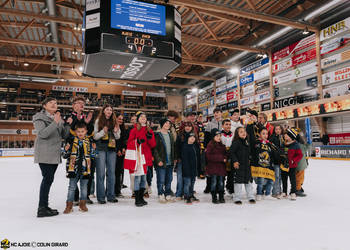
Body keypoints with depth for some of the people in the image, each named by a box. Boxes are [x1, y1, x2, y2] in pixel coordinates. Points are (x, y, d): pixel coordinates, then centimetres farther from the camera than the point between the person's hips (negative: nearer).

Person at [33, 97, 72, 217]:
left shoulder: (58, 118, 16)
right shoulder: (40, 117, -3)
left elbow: (64, 136, 12)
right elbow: (42, 134, -18)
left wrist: (67, 124, -3)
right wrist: (55, 123, -26)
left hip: (55, 154, 7)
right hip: (44, 154, -7)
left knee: (48, 179, 10)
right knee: (48, 178, -11)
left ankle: (44, 206, 19)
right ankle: (42, 209, -5)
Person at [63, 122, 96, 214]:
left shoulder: (88, 141, 5)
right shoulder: (71, 141, -1)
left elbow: (92, 155, 11)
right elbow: (65, 156, 3)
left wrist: (93, 149, -6)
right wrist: (66, 150, -17)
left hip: (85, 168, 2)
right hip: (74, 168, -2)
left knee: (84, 187, 12)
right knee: (72, 187, 5)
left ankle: (83, 204, 26)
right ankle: (69, 205, 15)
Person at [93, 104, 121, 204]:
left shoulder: (114, 121, 12)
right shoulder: (98, 121, 1)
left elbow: (118, 137, 15)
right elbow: (95, 136, -3)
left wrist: (116, 132, -5)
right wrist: (103, 131, -18)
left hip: (111, 149, 4)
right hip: (101, 149, -4)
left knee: (111, 172, 7)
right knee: (101, 173, -1)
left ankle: (111, 195, 16)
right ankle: (101, 197, 8)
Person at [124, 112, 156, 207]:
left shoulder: (149, 131, 14)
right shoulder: (134, 130, 1)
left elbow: (153, 145, 9)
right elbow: (129, 143, -3)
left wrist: (150, 137, -9)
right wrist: (137, 141, -20)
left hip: (146, 156, 5)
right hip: (137, 156, -5)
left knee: (144, 177, 10)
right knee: (137, 177, -8)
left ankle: (141, 198, 20)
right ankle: (137, 200, 0)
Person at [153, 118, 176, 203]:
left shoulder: (170, 135, 14)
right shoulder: (157, 135, -6)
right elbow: (154, 149, -10)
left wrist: (174, 158, 12)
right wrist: (158, 160, -16)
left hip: (170, 162, 6)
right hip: (161, 162, -6)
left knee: (169, 179, 12)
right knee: (161, 180, -1)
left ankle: (168, 195, 23)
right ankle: (161, 195, 13)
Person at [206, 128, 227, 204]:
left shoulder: (222, 145, 12)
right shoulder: (210, 145, -9)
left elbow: (225, 154, 18)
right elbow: (209, 156, -15)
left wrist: (225, 158, -7)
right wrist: (221, 158, -16)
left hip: (221, 167, 6)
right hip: (213, 167, -6)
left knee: (221, 183, 12)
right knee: (214, 183, 1)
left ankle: (221, 197, 22)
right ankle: (214, 198, 12)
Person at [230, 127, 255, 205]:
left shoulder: (247, 142, 12)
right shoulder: (236, 142, -12)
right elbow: (231, 152, -15)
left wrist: (249, 159, 17)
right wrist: (234, 161, -19)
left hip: (247, 165, 7)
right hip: (239, 165, -7)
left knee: (249, 181, 12)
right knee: (239, 181, 0)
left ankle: (251, 197, 24)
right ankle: (237, 198, 11)